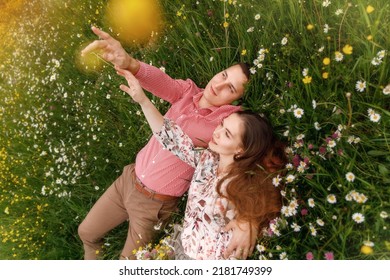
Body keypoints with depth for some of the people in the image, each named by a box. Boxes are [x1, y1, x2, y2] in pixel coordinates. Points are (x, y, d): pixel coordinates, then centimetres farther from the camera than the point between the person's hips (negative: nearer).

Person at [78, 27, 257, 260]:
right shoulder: (187, 91, -11)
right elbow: (159, 81, -29)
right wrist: (128, 63, -52)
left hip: (156, 203, -5)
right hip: (129, 179, 5)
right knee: (87, 233, 23)